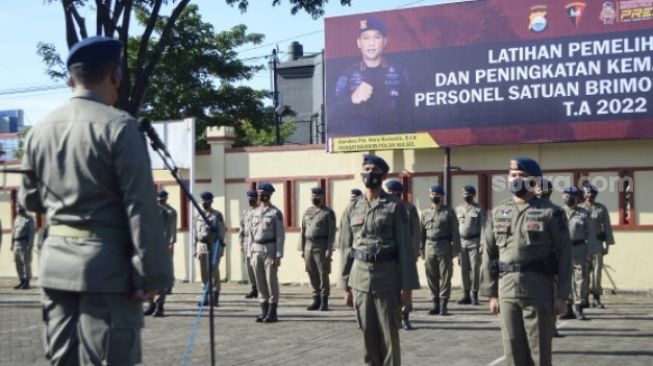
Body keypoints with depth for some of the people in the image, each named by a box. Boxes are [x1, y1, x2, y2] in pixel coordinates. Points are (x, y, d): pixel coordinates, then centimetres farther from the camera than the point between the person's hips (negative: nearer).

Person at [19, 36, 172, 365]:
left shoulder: (39, 131, 8)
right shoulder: (119, 126, -11)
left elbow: (29, 200, 18)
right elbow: (141, 207, -15)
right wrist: (152, 274, -12)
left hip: (55, 263, 6)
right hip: (107, 266, -6)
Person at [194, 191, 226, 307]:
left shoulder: (217, 215, -3)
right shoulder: (198, 216, 12)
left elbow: (221, 232, -5)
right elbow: (196, 233, 16)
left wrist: (221, 248, -10)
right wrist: (195, 248, 12)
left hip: (214, 246, -5)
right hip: (202, 246, 5)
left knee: (214, 271, -3)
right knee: (204, 272, 6)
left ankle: (215, 298, 3)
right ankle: (206, 296, 15)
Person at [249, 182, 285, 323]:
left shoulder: (276, 213, -6)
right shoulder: (254, 213, 13)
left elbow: (280, 235, -9)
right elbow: (252, 235, 16)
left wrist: (278, 256, -15)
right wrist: (251, 255, 10)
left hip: (270, 250, -6)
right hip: (257, 251, 6)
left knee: (271, 282, -4)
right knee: (260, 282, 6)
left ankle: (272, 313, 1)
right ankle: (264, 312, 12)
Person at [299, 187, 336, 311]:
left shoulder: (328, 212, -3)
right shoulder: (307, 212, 14)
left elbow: (332, 232, -8)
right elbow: (303, 231, 14)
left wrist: (329, 249, -15)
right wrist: (301, 248, 9)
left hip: (322, 247, -5)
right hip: (308, 246, 5)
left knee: (323, 274, -3)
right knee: (312, 275, 8)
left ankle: (324, 302, 2)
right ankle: (316, 300, 16)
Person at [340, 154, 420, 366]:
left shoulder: (395, 207, -2)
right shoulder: (353, 209, 8)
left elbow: (405, 248, -5)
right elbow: (346, 249, 10)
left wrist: (408, 286, -9)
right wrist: (346, 286, 7)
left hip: (387, 278, -3)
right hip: (360, 278, 3)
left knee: (389, 335, 2)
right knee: (368, 334, 10)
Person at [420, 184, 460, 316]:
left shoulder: (449, 212, 2)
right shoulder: (425, 213, 12)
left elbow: (455, 232, -2)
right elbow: (422, 233, 13)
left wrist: (455, 249, -9)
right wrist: (422, 251, 8)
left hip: (444, 247, -3)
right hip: (430, 247, 3)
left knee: (445, 277, -2)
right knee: (432, 277, 5)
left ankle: (443, 305, 2)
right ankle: (435, 304, 14)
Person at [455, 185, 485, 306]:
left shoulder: (479, 209, 1)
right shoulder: (458, 209, 13)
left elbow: (482, 227, -4)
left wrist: (482, 244, -12)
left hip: (474, 241, -4)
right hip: (461, 241, 4)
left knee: (475, 268, -4)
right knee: (464, 269, 5)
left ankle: (474, 294, 2)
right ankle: (466, 295, 11)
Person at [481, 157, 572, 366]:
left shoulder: (550, 213, -2)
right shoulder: (498, 213, 10)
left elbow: (564, 255, -4)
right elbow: (488, 255, 11)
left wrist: (562, 295, -7)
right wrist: (491, 293, 7)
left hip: (538, 293, -4)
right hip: (506, 292, 4)